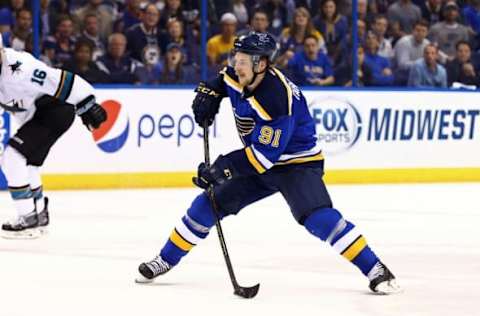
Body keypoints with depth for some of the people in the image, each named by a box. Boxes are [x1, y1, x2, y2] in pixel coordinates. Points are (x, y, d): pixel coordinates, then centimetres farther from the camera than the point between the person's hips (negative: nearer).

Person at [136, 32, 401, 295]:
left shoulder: (277, 99, -32)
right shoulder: (238, 77, -8)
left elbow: (265, 154, -32)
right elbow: (223, 79, 20)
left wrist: (227, 166, -34)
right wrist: (209, 93, 1)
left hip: (297, 163, -8)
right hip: (259, 164, 8)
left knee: (317, 216, -29)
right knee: (209, 203, 5)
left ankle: (375, 270, -26)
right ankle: (165, 260, 21)